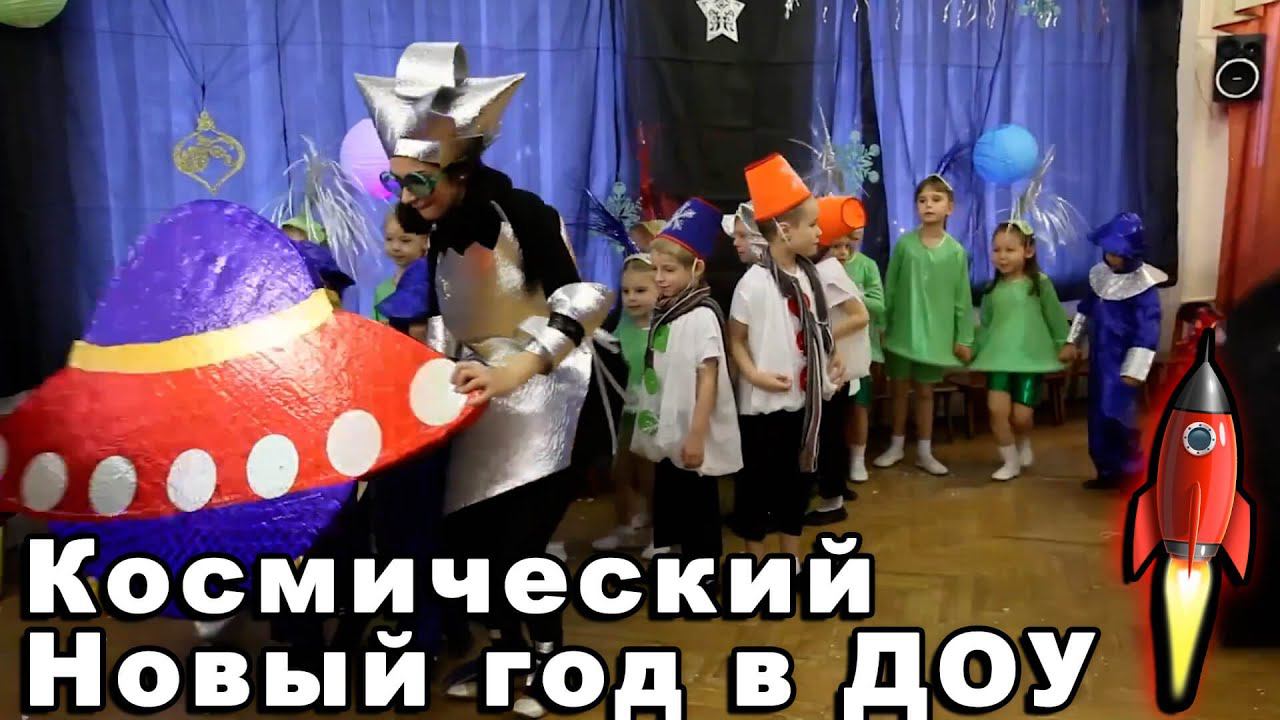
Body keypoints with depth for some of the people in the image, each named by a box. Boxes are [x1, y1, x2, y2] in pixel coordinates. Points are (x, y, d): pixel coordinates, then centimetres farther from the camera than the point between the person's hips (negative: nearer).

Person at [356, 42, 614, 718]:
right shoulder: (443, 230, 3)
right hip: (488, 391, 8)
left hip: (544, 391, -8)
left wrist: (512, 372, -40)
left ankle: (550, 657, 16)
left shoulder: (522, 213, -21)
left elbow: (586, 301, -31)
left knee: (517, 541, -8)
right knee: (467, 533, 9)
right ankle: (506, 644, 31)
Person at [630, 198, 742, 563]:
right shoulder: (664, 314, 8)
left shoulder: (701, 315, -16)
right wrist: (650, 427, 14)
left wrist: (696, 436, -20)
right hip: (667, 437, 9)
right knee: (669, 510, 18)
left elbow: (708, 379, -18)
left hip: (692, 439, -8)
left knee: (699, 515, 4)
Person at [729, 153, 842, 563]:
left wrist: (832, 358, 3)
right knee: (758, 481, 7)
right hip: (765, 404, -7)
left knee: (799, 477, 18)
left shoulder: (807, 274, 3)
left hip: (804, 400, 7)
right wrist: (755, 375, -25)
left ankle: (793, 558, 35)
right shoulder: (755, 282, -17)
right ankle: (756, 564, 24)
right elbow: (735, 339, -13)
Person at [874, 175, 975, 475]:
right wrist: (881, 324, -1)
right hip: (902, 330, 0)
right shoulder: (904, 243, -4)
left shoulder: (956, 251, -3)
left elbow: (962, 299, 0)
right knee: (899, 388, 11)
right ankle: (896, 446, 26)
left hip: (935, 332, 0)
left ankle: (924, 451, 22)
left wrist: (964, 338, -1)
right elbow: (889, 288, 0)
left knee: (925, 391, 11)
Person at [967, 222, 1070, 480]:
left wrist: (1064, 343, 4)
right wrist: (975, 350, 13)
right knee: (997, 408, -13)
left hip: (1031, 356, -2)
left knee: (1021, 414, -4)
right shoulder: (992, 289, 6)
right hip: (999, 356, 2)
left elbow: (1055, 316, 3)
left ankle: (1024, 444, 33)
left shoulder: (1040, 283, -3)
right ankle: (1010, 460, 6)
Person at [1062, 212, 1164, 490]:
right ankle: (1108, 470, 22)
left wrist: (1134, 370, -20)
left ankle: (1131, 469, 4)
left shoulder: (1142, 287, -16)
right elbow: (1085, 309, 19)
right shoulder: (1100, 274, 5)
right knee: (1098, 415, 11)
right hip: (1099, 358, 7)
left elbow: (1147, 331, -18)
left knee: (1116, 413, -13)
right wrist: (1072, 342, 19)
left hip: (1122, 362, -7)